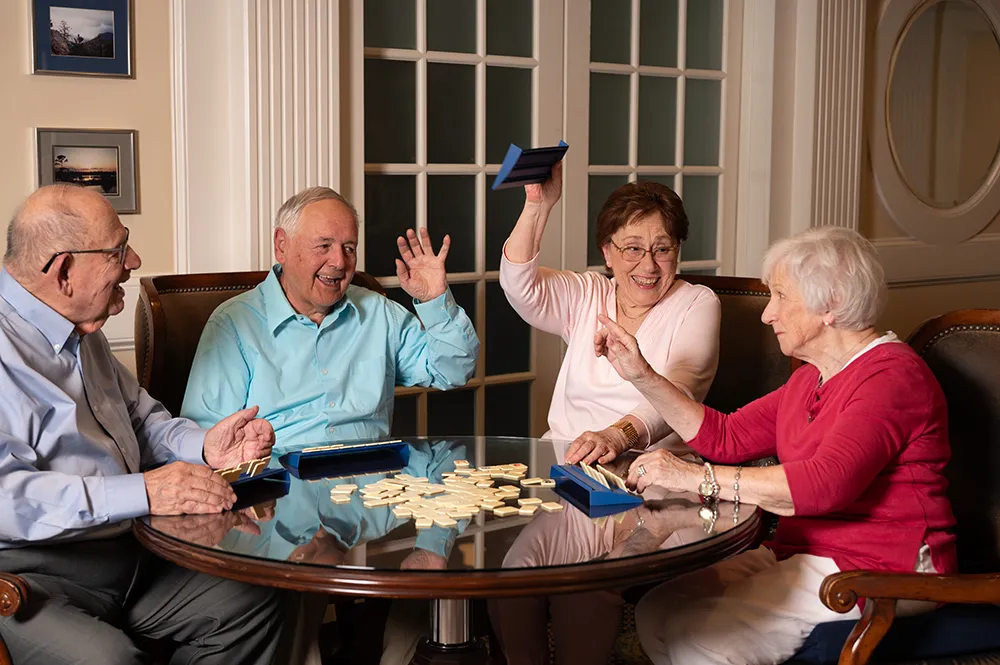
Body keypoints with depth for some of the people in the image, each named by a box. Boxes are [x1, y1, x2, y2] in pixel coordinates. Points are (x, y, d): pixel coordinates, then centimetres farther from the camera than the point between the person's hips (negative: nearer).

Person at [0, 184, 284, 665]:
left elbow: (141, 419, 24)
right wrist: (141, 493, -30)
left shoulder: (81, 332, 14)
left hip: (122, 550, 9)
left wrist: (204, 446, 3)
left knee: (250, 606, -5)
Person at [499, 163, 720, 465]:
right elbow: (518, 285, -1)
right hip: (563, 460, 4)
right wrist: (537, 204, -9)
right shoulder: (586, 296, 15)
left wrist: (618, 435, -33)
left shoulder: (697, 304, 2)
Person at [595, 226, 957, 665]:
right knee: (656, 612, -6)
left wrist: (694, 477, -30)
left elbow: (827, 483, -30)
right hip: (801, 554, 9)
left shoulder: (892, 376, -16)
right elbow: (725, 438, 15)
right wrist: (641, 376, 9)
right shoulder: (811, 379, 16)